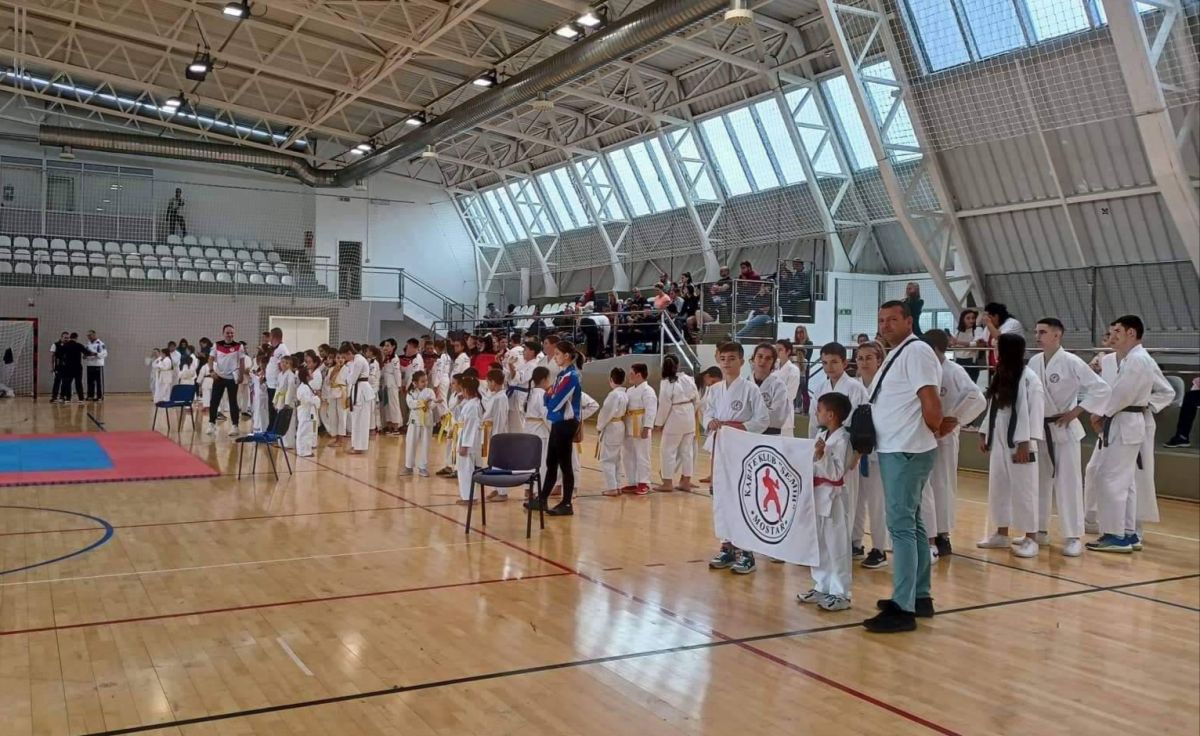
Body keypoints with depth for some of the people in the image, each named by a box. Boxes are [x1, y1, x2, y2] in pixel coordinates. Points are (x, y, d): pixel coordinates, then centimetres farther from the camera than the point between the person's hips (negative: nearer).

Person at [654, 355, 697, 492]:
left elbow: (664, 405, -14)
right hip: (689, 418, 6)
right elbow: (696, 397, 8)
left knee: (668, 450, 4)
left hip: (675, 420, -6)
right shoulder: (688, 378, 1)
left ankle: (668, 483, 6)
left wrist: (659, 422, -4)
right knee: (687, 450, 13)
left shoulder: (666, 383, -16)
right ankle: (686, 481, 20)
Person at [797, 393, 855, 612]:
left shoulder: (842, 440, -16)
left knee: (837, 547, -1)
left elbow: (836, 473, -20)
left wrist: (821, 455, -29)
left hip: (834, 498, -9)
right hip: (819, 496, 9)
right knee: (819, 545, 17)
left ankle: (840, 594, 7)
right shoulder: (822, 436, 10)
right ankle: (822, 587, 29)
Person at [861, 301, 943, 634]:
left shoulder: (916, 351, -14)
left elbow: (930, 402, -22)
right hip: (893, 450, 11)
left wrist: (933, 429, -7)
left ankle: (903, 608, -5)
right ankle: (919, 596, 26)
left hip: (906, 452, -11)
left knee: (900, 526, -9)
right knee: (911, 524, 16)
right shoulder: (897, 355, 17)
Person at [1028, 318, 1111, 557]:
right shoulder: (1033, 362, 1)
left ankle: (1073, 537, 5)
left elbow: (1102, 389, -15)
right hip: (1039, 429, 6)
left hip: (1064, 429, -6)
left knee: (1069, 483, -2)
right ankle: (1040, 530, 25)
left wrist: (1075, 412, -16)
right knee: (1039, 481, 13)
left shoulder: (1071, 362, -15)